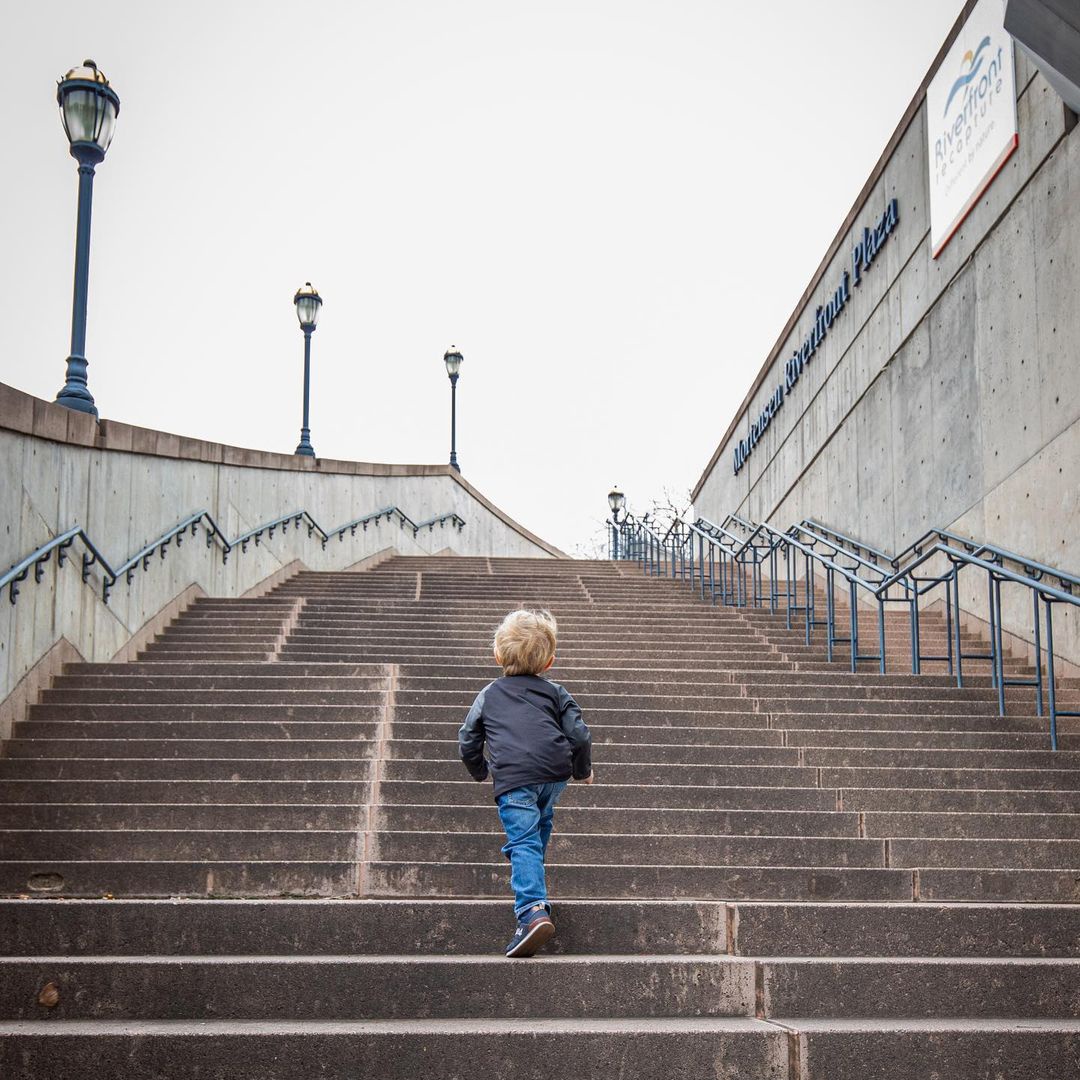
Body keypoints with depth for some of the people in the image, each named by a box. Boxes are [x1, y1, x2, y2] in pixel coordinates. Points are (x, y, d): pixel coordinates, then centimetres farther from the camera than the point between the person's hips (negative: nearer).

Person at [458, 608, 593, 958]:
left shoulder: (488, 695, 19)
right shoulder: (555, 693, 19)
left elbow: (468, 743, 20)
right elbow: (579, 734, 12)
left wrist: (480, 771, 40)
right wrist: (583, 770, 30)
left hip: (513, 778, -2)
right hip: (555, 772, 3)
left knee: (524, 842, -10)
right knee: (540, 824, 28)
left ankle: (532, 911, -28)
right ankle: (532, 886, 35)